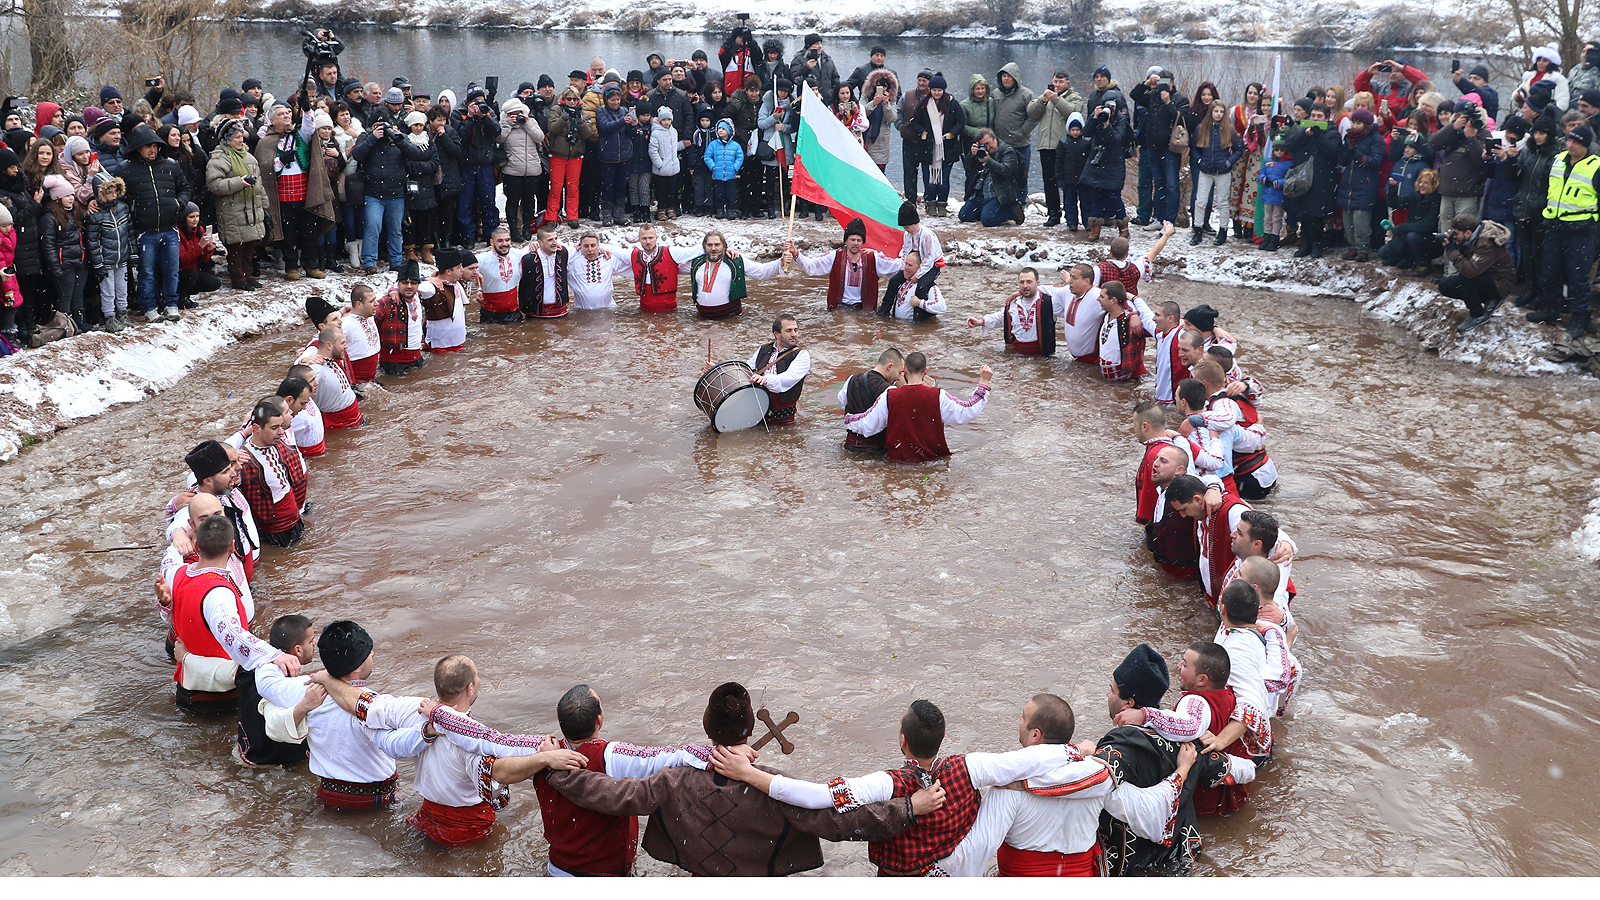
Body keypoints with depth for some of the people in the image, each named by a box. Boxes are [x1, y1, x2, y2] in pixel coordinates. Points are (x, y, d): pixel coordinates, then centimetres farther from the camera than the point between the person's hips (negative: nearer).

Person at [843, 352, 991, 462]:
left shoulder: (888, 397, -10)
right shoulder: (938, 396, -14)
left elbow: (866, 426, -1)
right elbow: (966, 413, -7)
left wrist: (848, 420, 22)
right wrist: (983, 383, 1)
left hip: (898, 458, 1)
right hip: (932, 457, -1)